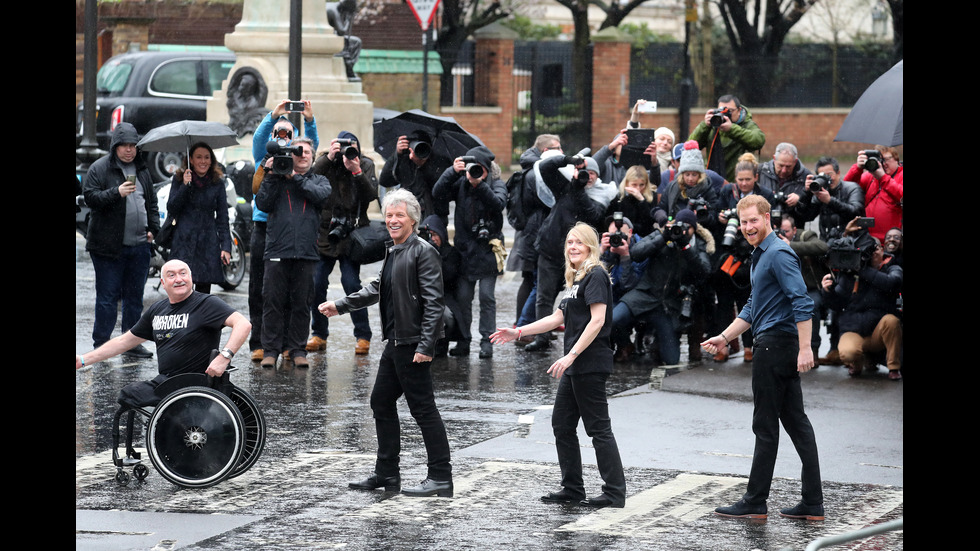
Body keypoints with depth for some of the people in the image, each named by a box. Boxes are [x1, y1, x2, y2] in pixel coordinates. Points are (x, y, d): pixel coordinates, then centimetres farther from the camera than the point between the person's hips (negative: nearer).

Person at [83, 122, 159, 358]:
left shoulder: (142, 170, 15)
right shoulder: (99, 169, -3)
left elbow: (151, 202, 23)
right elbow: (90, 197, -11)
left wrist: (153, 228, 11)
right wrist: (116, 193, -23)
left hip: (139, 245, 6)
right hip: (109, 246, -6)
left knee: (134, 297, 10)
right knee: (107, 296, -4)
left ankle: (131, 343, 18)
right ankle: (101, 344, 2)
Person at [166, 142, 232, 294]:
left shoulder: (217, 183, 9)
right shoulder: (179, 179, 7)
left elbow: (223, 217, 9)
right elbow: (171, 210, -1)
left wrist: (226, 247, 0)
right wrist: (184, 186, -12)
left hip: (208, 243, 1)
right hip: (183, 242, -1)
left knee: (204, 290, 0)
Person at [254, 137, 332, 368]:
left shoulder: (319, 180, 16)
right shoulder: (277, 179, 13)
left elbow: (321, 195, -6)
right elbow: (262, 204, 1)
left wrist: (295, 178, -7)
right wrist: (271, 177, -5)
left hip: (306, 253, 1)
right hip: (277, 251, -1)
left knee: (301, 303, 3)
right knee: (273, 301, -2)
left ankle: (297, 350, 10)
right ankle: (271, 350, 3)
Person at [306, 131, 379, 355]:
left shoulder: (365, 165, 4)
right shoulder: (326, 163, 3)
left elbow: (372, 195, -8)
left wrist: (357, 172, -21)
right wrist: (327, 158, -20)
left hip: (351, 235, -2)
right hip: (324, 233, 2)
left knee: (351, 283, -10)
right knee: (316, 283, -1)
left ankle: (363, 335, -2)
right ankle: (319, 334, 12)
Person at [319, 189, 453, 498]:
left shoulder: (423, 252, -13)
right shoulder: (393, 253, 15)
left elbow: (434, 302, -18)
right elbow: (377, 289, 29)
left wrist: (425, 345, -23)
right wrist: (340, 306, 27)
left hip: (413, 344, -10)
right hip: (396, 343, 10)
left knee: (423, 408, -5)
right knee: (381, 403, 15)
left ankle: (440, 478, 0)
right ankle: (386, 475, 24)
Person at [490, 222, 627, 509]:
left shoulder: (596, 276, -12)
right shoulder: (575, 279, 18)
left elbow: (597, 320, -20)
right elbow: (558, 317, 24)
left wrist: (571, 356, -24)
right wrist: (517, 332, 21)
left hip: (591, 364, -10)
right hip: (575, 366, 10)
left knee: (598, 427, -6)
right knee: (562, 425, 12)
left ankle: (615, 492, -2)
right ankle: (573, 488, 19)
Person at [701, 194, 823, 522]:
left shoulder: (779, 254, -14)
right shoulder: (761, 255, 19)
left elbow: (802, 303, -23)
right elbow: (753, 309, 27)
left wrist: (805, 348, -28)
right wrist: (725, 338, 20)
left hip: (775, 345, -10)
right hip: (776, 346, 10)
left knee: (766, 426, -4)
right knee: (796, 422, 7)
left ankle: (755, 504, 2)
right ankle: (813, 504, 8)